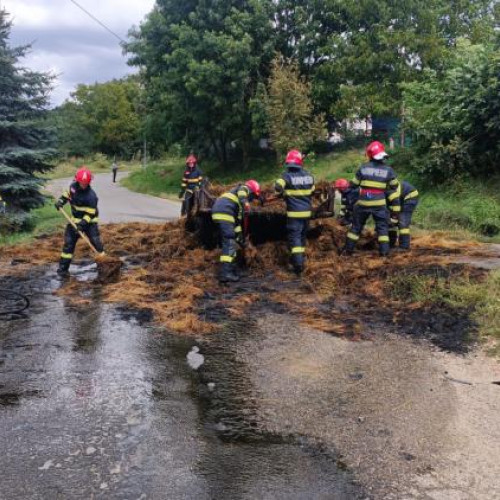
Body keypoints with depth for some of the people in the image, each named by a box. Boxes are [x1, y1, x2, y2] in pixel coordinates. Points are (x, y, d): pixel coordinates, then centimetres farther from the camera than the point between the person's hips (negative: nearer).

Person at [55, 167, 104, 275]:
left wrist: (83, 223, -32)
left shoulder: (91, 196, -24)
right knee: (68, 243, 3)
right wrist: (61, 201, -1)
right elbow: (67, 193, 16)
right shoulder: (73, 186, -6)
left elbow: (90, 213, -23)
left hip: (89, 222, -5)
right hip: (75, 220, 5)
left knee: (96, 242, -10)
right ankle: (63, 267, 8)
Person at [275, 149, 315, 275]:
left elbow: (278, 187, -25)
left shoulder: (287, 175, -11)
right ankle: (301, 259, 28)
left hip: (294, 213, -5)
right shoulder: (308, 175, 5)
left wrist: (282, 194, -4)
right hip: (307, 211, 5)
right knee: (302, 236, 19)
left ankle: (298, 263, -15)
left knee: (294, 237, -5)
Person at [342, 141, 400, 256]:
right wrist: (395, 209, 7)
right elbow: (395, 190, 2)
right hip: (379, 204, -1)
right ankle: (384, 250, 1)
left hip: (363, 202, 1)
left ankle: (348, 248, 18)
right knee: (382, 226, 8)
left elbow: (353, 184, 8)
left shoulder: (363, 168, 1)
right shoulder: (388, 170, 0)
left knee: (357, 225, 13)